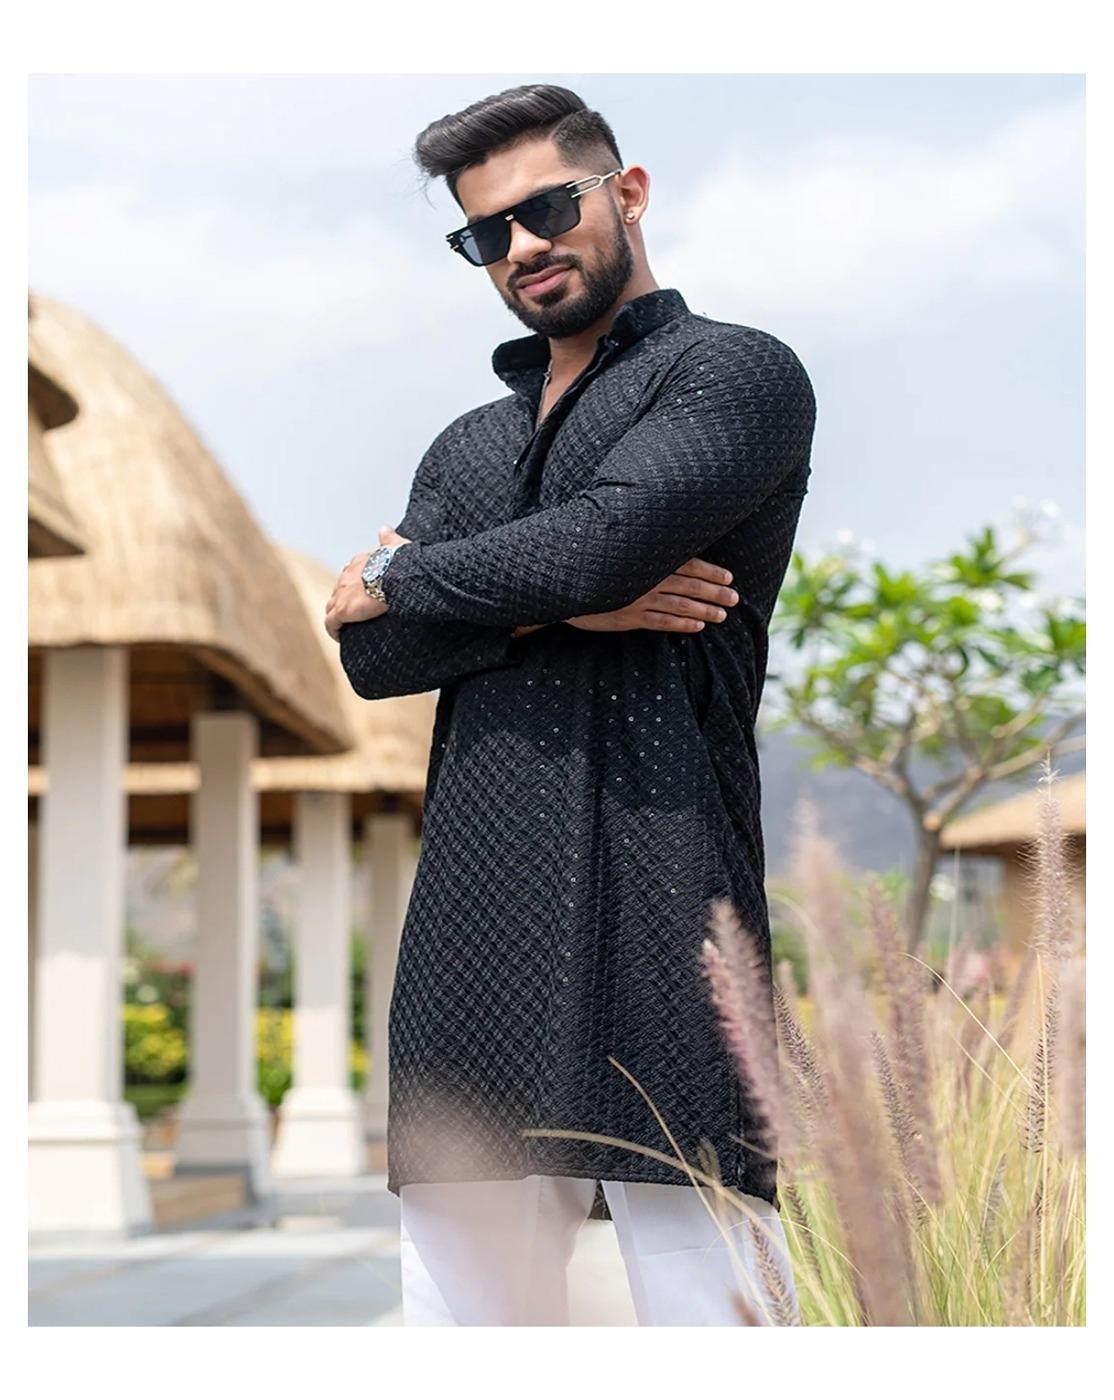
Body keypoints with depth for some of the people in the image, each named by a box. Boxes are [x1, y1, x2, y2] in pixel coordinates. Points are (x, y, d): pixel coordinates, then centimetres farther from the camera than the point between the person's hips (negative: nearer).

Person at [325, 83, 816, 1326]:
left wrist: (398, 582, 7)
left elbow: (606, 537, -10)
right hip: (474, 931, 5)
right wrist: (558, 608, -4)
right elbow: (371, 657, 12)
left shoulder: (737, 372, 8)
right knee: (461, 1300, 0)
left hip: (663, 927, -5)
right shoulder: (468, 448, 27)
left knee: (707, 1301, -10)